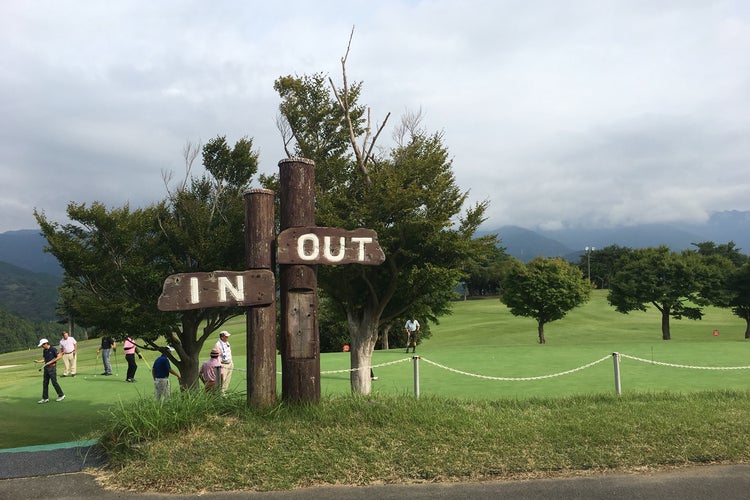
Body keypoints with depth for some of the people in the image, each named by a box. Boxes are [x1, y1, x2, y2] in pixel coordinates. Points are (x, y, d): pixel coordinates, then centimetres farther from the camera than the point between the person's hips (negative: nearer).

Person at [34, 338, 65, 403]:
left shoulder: (53, 349, -11)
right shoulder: (44, 351, 12)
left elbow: (59, 356, -13)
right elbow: (44, 359, 18)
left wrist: (51, 361, -18)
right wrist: (38, 361, 1)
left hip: (52, 367, -8)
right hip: (46, 367, 8)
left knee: (54, 382, -5)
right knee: (45, 383, 6)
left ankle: (61, 395, 8)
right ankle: (45, 398, 11)